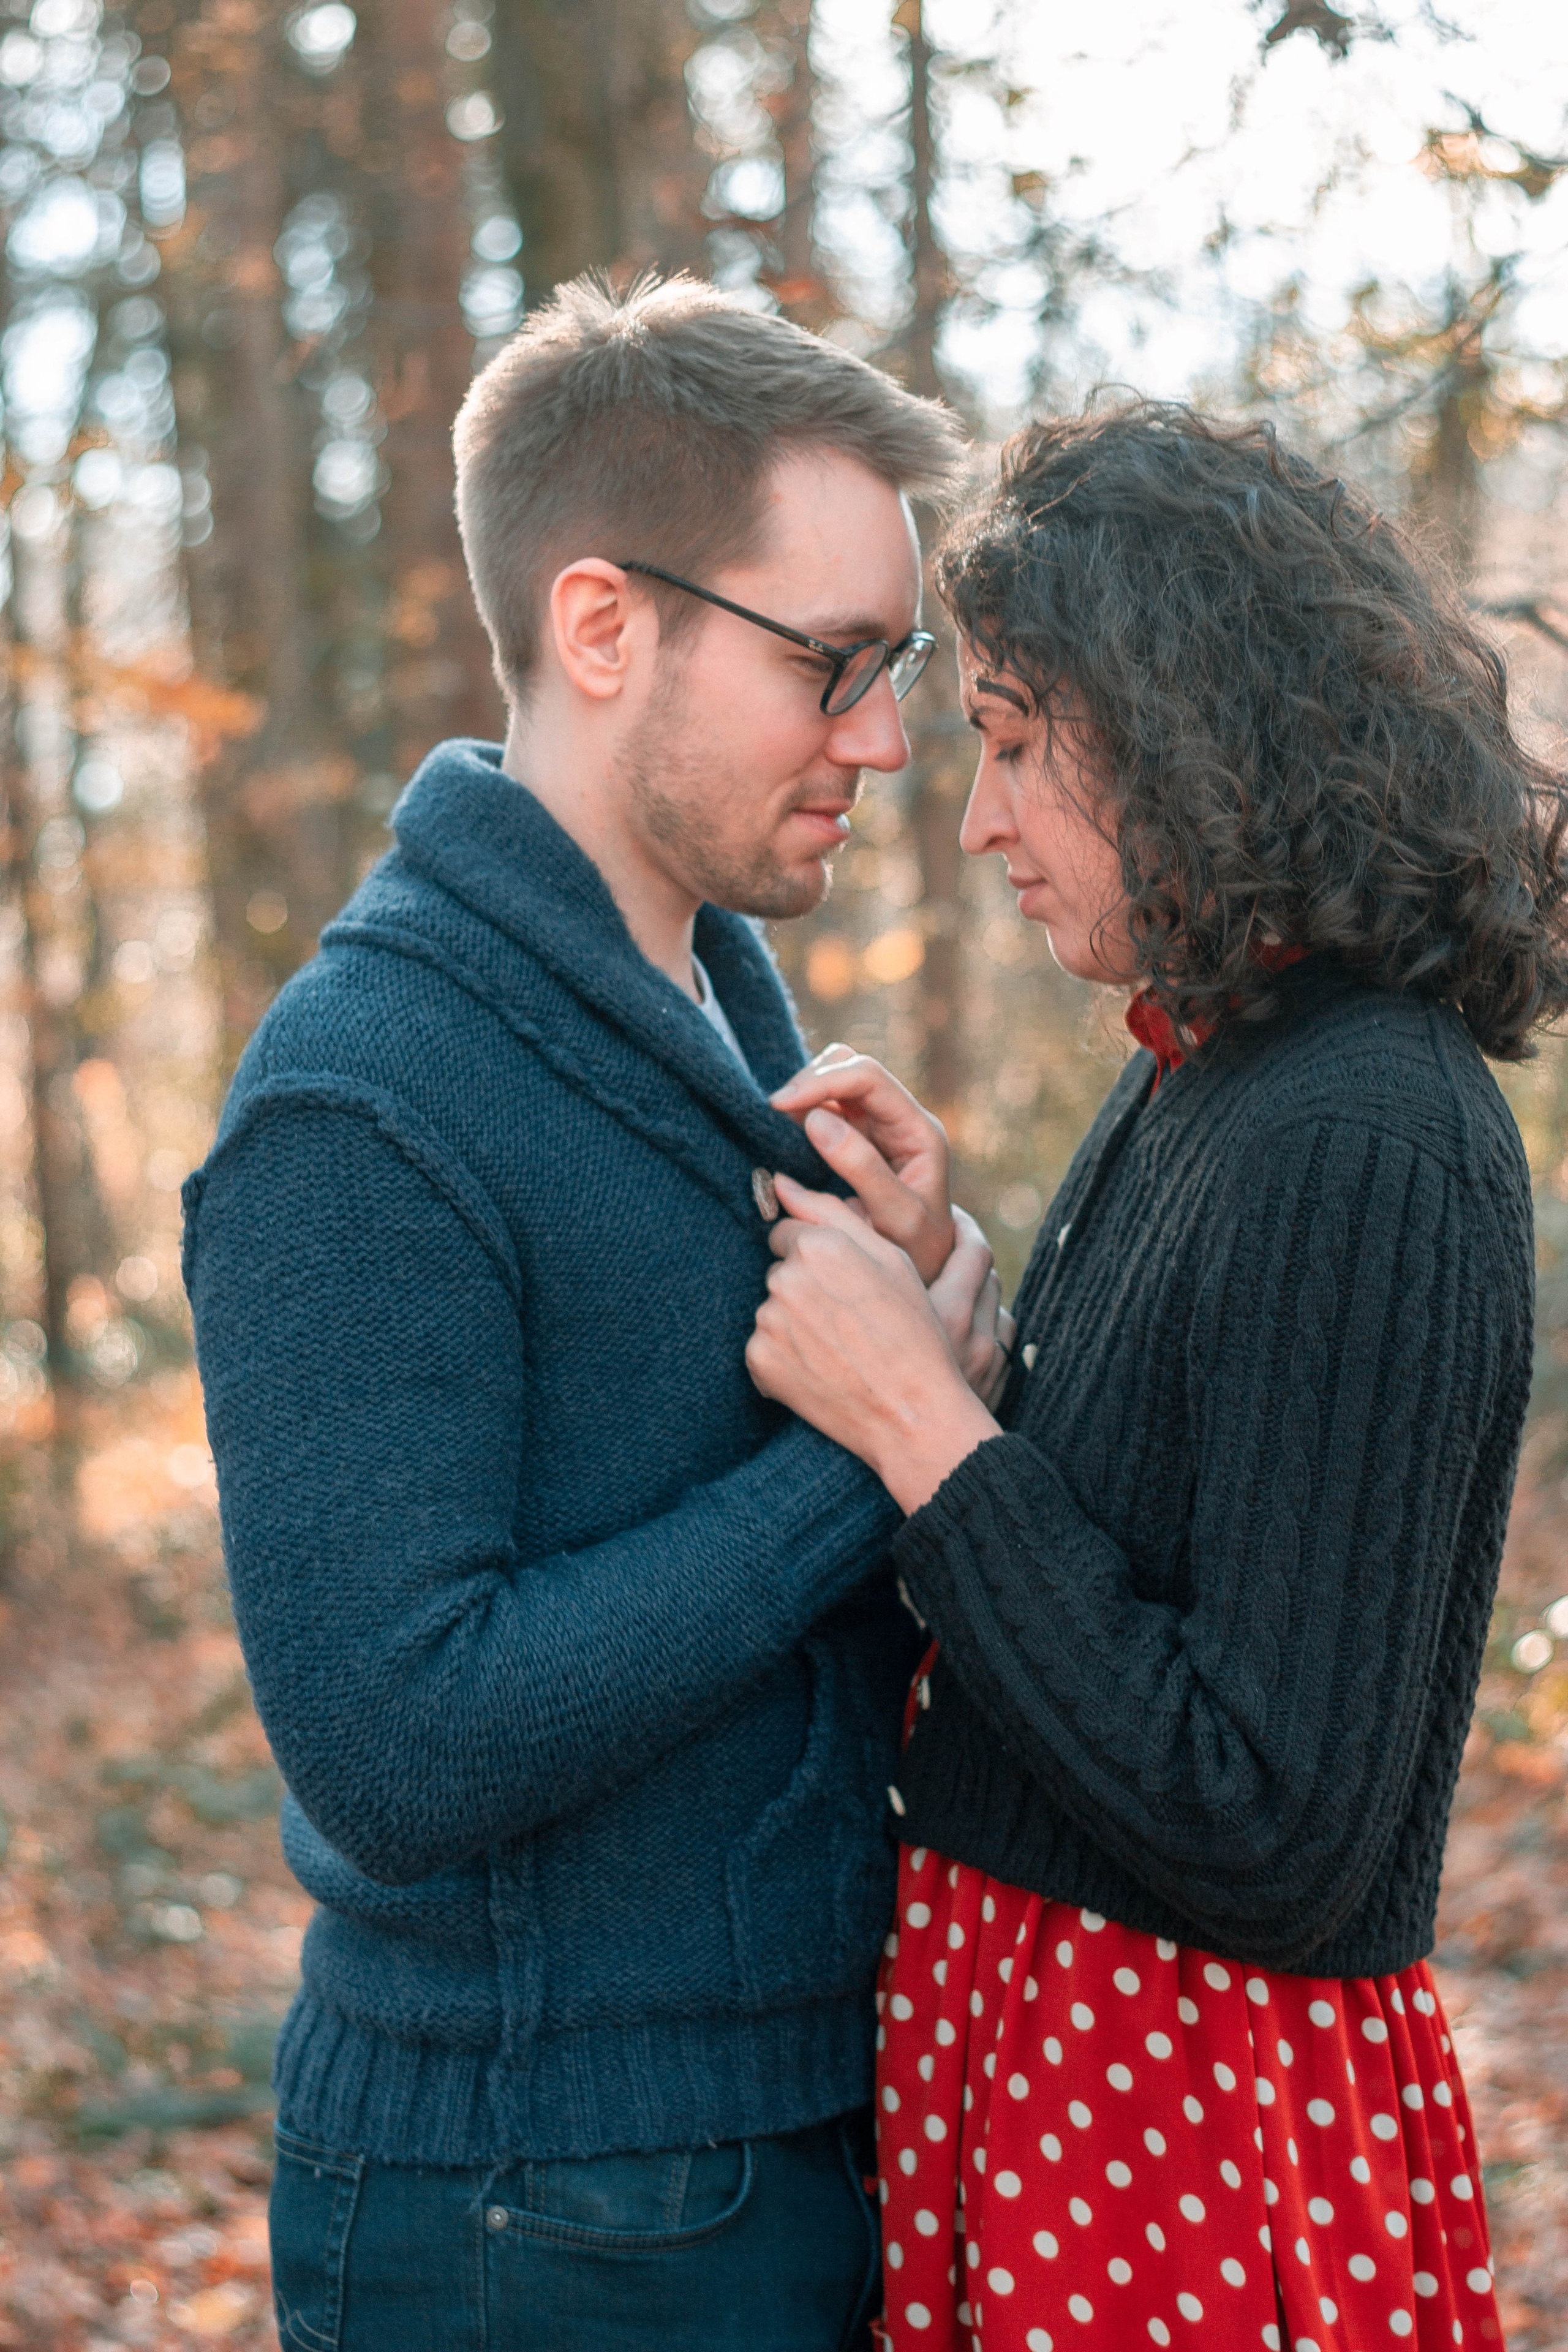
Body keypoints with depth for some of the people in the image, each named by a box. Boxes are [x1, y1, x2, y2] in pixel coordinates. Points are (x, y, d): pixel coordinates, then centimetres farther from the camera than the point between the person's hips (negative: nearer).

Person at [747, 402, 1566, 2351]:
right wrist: (925, 1276, 2)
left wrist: (923, 1427, -20)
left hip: (1202, 2104, -8)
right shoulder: (1198, 1079, 6)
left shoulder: (1369, 1148, -22)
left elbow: (1271, 1840, -25)